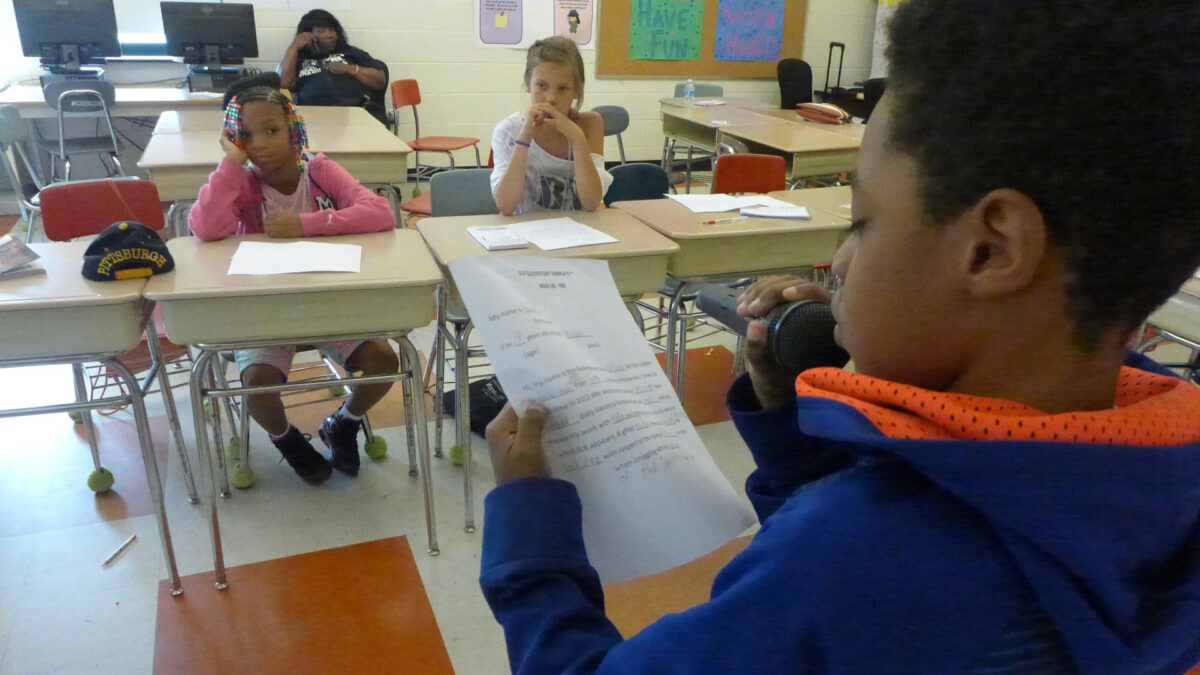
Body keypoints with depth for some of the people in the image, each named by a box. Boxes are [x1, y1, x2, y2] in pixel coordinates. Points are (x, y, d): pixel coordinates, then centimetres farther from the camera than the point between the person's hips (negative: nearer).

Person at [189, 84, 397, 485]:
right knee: (257, 379, -25)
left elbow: (380, 213, -22)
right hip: (264, 307, 0)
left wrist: (305, 223, -27)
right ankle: (285, 438, 12)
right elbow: (206, 228, -28)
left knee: (384, 359, -18)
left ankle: (343, 426, 15)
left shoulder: (320, 171, -7)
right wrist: (232, 161, -22)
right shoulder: (242, 183, -7)